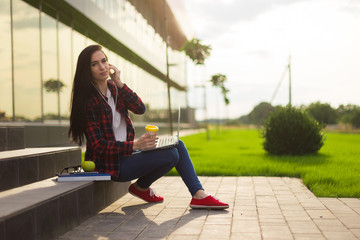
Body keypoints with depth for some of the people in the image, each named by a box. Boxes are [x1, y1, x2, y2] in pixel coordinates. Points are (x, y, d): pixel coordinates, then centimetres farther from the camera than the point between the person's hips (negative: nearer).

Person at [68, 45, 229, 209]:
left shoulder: (112, 87, 7)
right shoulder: (88, 101, -18)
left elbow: (140, 109, -5)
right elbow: (98, 146, -22)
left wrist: (119, 83, -15)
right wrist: (134, 145, -31)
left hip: (126, 152, 9)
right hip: (111, 164, -9)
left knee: (178, 145, 1)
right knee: (171, 155, -18)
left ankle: (199, 195, -2)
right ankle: (140, 187, 5)